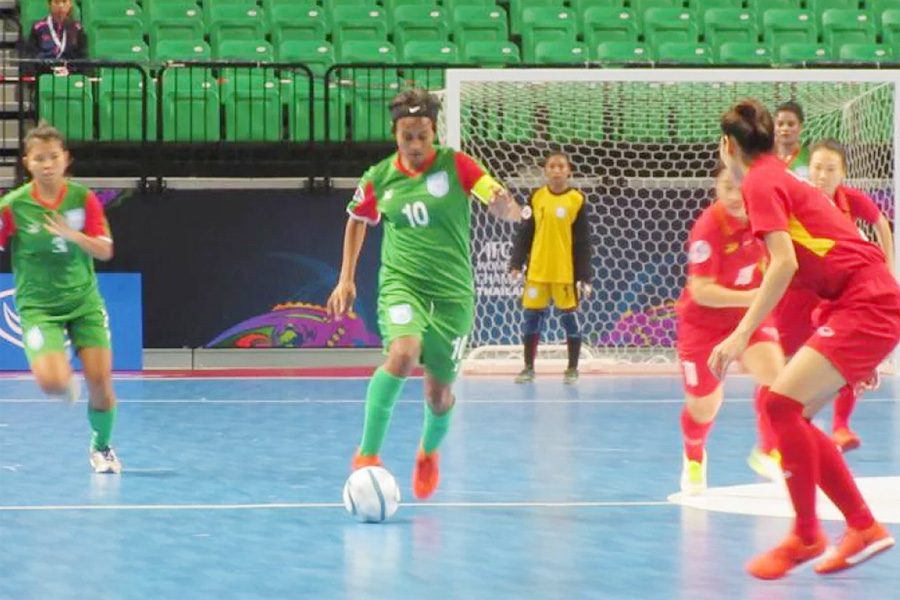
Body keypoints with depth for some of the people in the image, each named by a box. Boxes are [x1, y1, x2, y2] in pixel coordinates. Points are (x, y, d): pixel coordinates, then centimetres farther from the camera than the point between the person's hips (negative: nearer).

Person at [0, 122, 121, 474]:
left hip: (84, 301, 2)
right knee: (52, 383, -24)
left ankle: (101, 446, 23)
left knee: (101, 382, -7)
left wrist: (75, 236, -24)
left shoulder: (83, 198, -4)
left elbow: (105, 250, -7)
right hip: (38, 306, -2)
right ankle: (67, 384, 17)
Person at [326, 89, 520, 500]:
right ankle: (368, 454, -21)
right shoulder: (379, 178, 0)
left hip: (452, 292, 0)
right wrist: (346, 279, 14)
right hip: (401, 284, 0)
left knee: (440, 392, 7)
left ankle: (428, 453, 41)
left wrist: (505, 206, -36)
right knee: (403, 353, -31)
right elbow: (357, 220, 20)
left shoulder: (455, 165, -6)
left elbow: (511, 212, -12)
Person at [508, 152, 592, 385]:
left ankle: (572, 368, 14)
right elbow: (524, 234, 8)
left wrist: (584, 276, -4)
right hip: (537, 270, 2)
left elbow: (583, 241, -1)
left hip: (566, 272, -2)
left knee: (569, 317, 4)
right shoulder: (536, 197, 4)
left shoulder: (576, 200, -2)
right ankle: (528, 367, 17)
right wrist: (516, 264, 1)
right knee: (532, 316, 5)